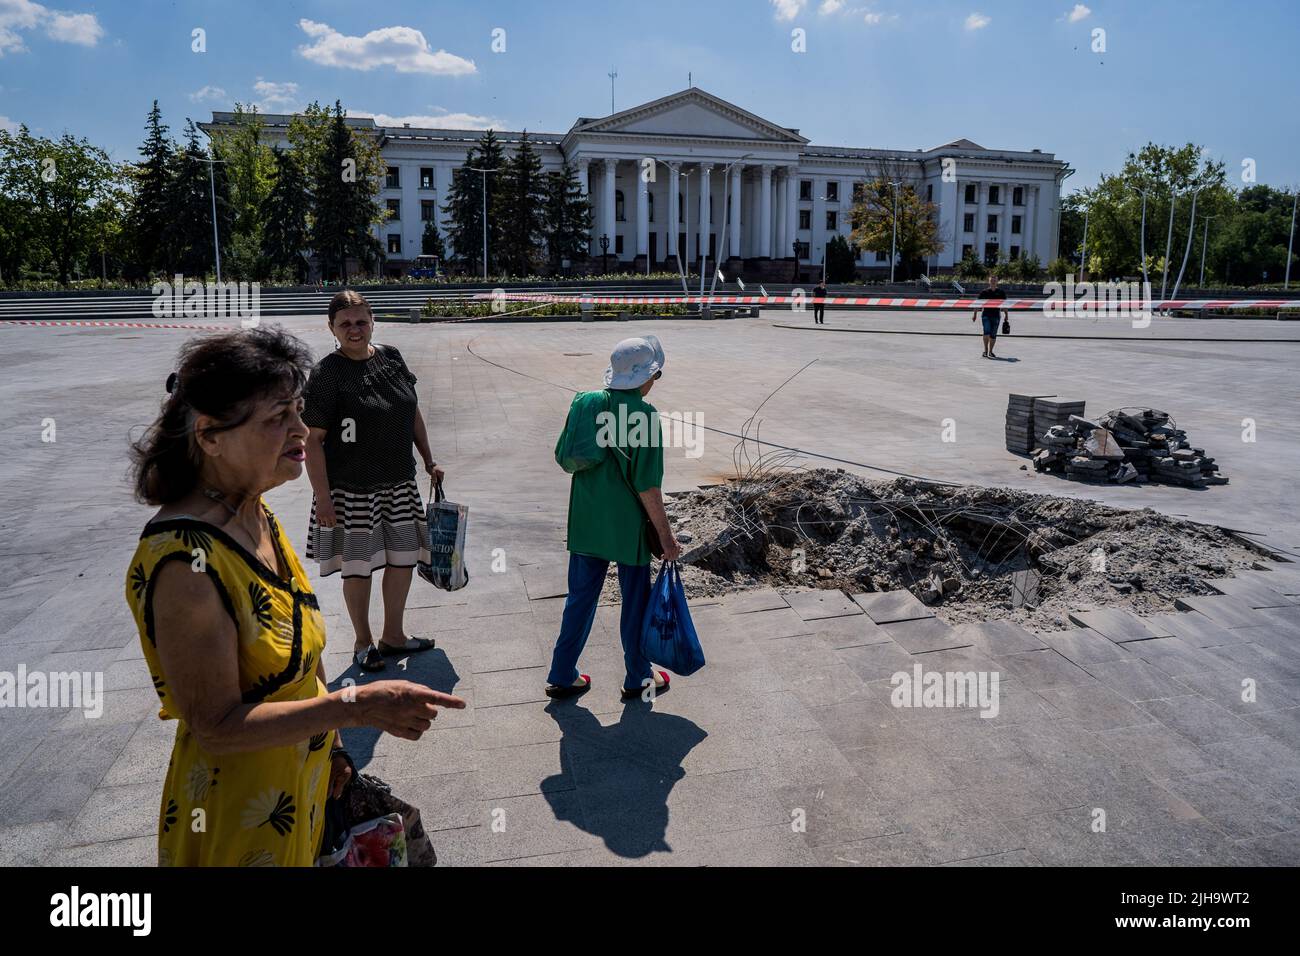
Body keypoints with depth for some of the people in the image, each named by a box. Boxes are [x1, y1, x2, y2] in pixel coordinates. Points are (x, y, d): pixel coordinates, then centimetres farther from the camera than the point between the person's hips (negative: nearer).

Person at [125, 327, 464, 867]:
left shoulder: (256, 514, -2)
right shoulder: (186, 563, -29)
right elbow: (217, 727, -25)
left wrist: (329, 744, 13)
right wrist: (357, 706, -31)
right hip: (240, 821, -7)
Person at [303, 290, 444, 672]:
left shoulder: (391, 357, 4)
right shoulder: (327, 373, -12)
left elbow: (412, 412, 14)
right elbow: (313, 439, -13)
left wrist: (429, 460, 14)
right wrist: (322, 495, -17)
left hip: (399, 482, 6)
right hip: (351, 487, -5)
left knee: (403, 557, 12)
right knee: (358, 565, 6)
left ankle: (393, 634, 31)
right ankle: (362, 641, 27)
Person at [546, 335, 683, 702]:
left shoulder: (586, 404, 1)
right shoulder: (643, 414, -17)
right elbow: (647, 486, -18)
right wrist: (666, 536, -11)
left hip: (585, 523, 6)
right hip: (627, 527, -5)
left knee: (580, 598, 17)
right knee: (635, 602, 13)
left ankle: (562, 676, 25)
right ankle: (637, 678, 28)